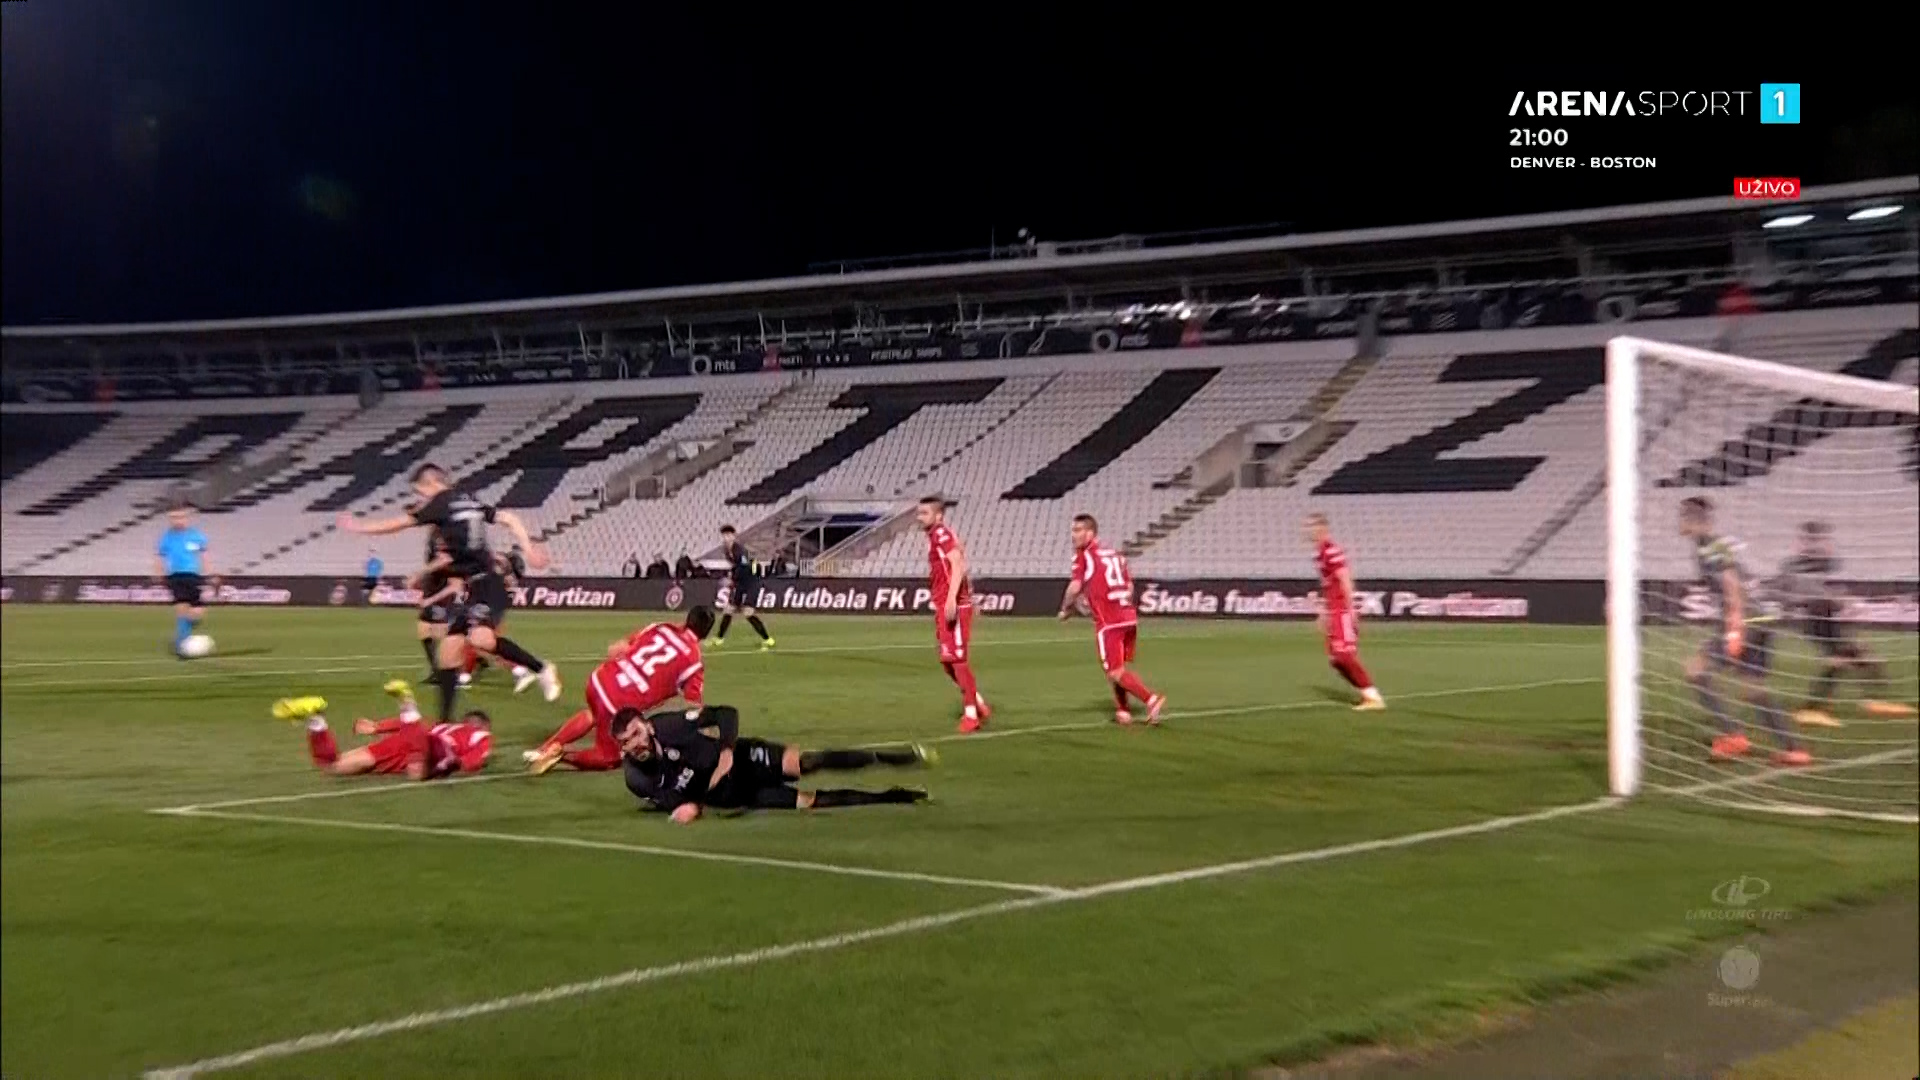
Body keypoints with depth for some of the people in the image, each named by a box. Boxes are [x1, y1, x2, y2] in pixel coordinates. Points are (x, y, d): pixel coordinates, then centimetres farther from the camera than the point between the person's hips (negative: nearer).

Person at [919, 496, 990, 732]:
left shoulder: (942, 534, -11)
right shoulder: (935, 537, 18)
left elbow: (958, 564, -24)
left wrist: (951, 598, -32)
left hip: (955, 606, -10)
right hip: (943, 607, 10)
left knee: (957, 658, -7)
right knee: (948, 660, 12)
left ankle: (971, 714, -1)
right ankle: (979, 706, 19)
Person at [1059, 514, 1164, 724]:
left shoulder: (1083, 555, -3)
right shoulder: (1114, 554, 16)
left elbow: (1075, 587, -13)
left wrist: (1065, 610, 3)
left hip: (1108, 623, -7)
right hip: (1129, 618, 7)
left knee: (1114, 673, -4)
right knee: (1118, 668, 20)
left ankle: (1151, 699, -18)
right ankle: (1122, 711, 22)